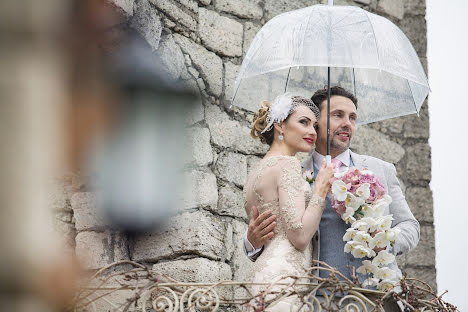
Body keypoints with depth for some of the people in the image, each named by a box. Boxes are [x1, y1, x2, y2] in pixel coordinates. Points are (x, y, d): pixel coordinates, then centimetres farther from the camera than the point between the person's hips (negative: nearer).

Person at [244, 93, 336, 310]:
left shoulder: (255, 172, 19)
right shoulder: (287, 164, -7)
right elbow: (299, 235, -15)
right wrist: (321, 191, -6)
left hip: (260, 274, 10)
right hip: (284, 277, -10)